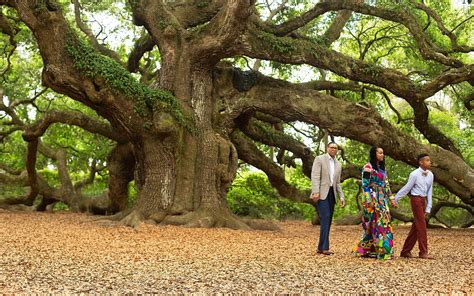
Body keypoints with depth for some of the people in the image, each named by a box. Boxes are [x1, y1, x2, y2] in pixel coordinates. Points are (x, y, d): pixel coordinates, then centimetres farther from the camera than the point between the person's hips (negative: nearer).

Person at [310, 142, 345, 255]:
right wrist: (315, 192, -20)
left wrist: (341, 197, 12)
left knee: (328, 220, 2)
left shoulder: (338, 164, 20)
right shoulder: (319, 159, 1)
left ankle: (320, 247, 6)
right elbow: (315, 176, -9)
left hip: (331, 194, 7)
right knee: (325, 218, -16)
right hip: (321, 193, -6)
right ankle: (325, 247, -18)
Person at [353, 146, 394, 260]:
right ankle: (380, 251, -4)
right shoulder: (368, 167, -6)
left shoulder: (382, 168, 17)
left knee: (385, 222, 4)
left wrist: (391, 197, 14)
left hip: (382, 200, 8)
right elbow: (365, 184, -11)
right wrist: (369, 200, -17)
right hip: (373, 198, -8)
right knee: (374, 223, -7)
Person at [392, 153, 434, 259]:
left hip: (423, 200, 7)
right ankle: (423, 252, -5)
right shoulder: (415, 174, -12)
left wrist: (428, 209, 6)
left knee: (415, 227, 10)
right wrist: (396, 199, -5)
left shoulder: (430, 175, 7)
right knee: (421, 226, -9)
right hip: (416, 199, -7)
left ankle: (405, 251, 18)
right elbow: (406, 188, -6)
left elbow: (429, 192, 8)